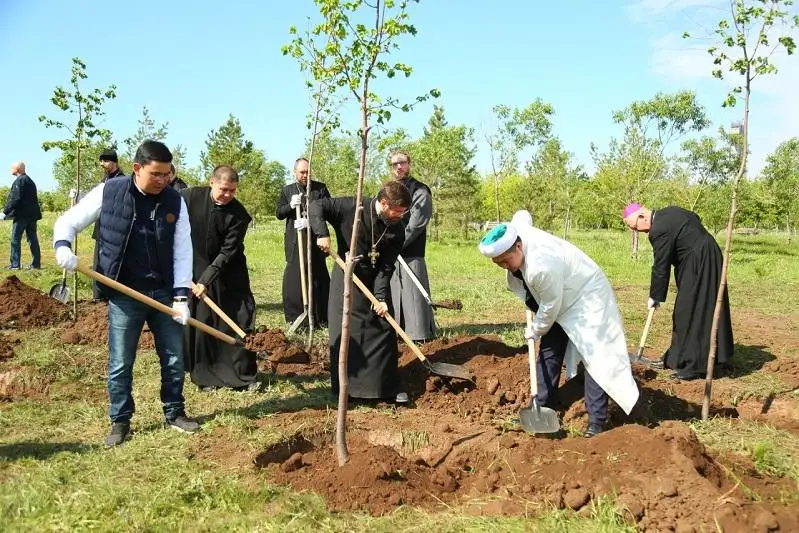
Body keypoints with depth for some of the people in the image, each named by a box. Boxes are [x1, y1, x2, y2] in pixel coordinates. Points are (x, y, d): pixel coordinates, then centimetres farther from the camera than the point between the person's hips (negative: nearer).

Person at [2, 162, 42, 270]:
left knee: (15, 240, -2)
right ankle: (36, 264, 8)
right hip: (32, 214, 8)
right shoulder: (30, 180, 17)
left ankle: (15, 264, -2)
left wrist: (5, 212, -16)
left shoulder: (19, 181, -11)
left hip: (22, 215, -8)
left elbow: (15, 199, -19)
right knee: (33, 239, 8)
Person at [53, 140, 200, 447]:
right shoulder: (109, 192, -6)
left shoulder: (175, 201, -2)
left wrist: (181, 295, -8)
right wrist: (62, 247, -20)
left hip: (163, 292, 2)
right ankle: (120, 422, 22)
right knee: (120, 364, 6)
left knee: (174, 358, 10)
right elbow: (67, 222, 2)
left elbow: (183, 251, -2)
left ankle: (175, 413, 28)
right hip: (124, 295, -2)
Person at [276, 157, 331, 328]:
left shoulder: (320, 188, 5)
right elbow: (279, 213, 10)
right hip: (294, 241, 1)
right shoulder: (287, 190, 12)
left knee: (318, 277, 1)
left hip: (315, 239, -1)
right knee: (293, 278, -1)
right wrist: (291, 206, -9)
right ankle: (295, 317, 7)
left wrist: (310, 221, -16)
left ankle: (322, 318, 8)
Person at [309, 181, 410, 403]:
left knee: (384, 331, 2)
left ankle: (388, 386, 12)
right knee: (345, 333, -2)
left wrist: (381, 297, -21)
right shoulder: (352, 208, -18)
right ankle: (346, 387, 9)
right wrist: (322, 233, -28)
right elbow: (317, 206, -14)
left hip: (375, 281, 3)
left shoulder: (396, 231, -9)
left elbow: (386, 268, -10)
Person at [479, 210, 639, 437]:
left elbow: (550, 307, -26)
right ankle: (543, 406, 19)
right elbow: (522, 215, 9)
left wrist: (535, 331, -7)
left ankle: (596, 421, -9)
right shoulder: (518, 231, -17)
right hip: (562, 299, 9)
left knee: (594, 356, -11)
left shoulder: (542, 267, -40)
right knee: (549, 351, 10)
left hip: (587, 299, -9)